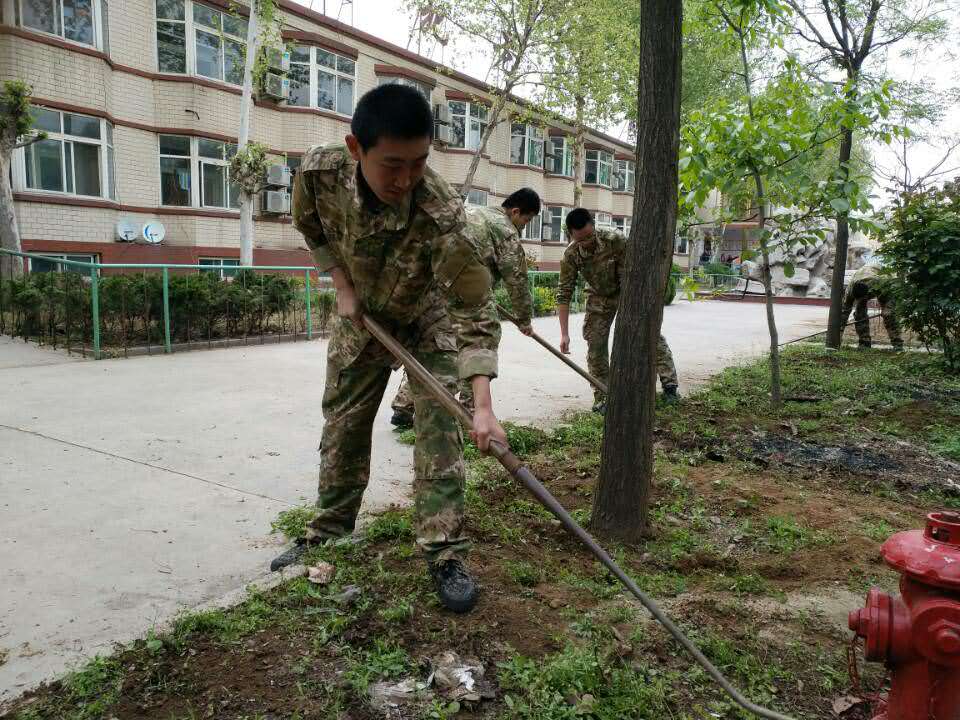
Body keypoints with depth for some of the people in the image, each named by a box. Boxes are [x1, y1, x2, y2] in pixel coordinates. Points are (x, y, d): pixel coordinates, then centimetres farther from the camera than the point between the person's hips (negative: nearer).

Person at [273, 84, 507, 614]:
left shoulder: (440, 213, -38)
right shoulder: (319, 172, -27)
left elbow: (474, 311, -38)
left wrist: (483, 405, -47)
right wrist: (341, 286, -11)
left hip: (428, 322, -3)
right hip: (360, 317, 4)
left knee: (438, 430, -10)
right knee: (342, 428, 12)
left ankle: (445, 553, 2)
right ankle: (327, 533, 30)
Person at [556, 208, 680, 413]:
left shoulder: (616, 241, -31)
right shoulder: (571, 255, -23)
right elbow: (564, 294, -20)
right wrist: (564, 334, -25)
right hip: (599, 297, 2)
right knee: (595, 343, -6)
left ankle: (670, 385, 1)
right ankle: (602, 397, 4)